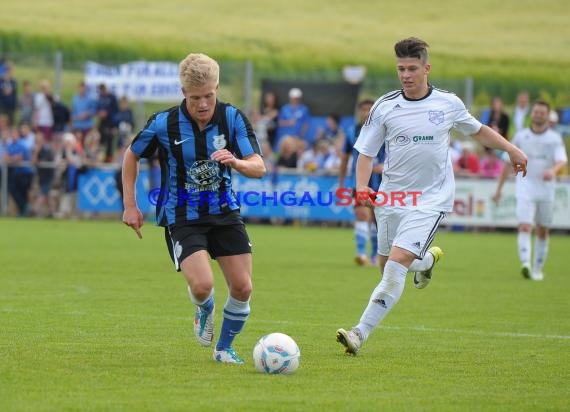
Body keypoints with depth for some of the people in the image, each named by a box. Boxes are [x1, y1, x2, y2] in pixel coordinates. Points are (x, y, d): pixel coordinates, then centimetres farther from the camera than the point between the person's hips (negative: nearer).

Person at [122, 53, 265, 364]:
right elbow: (131, 155, 5)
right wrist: (130, 206, 3)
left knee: (242, 288, -2)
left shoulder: (232, 118, -9)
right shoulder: (163, 123, -13)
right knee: (202, 285, -22)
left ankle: (224, 348, 23)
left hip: (224, 212, 3)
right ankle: (205, 310, 17)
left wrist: (235, 162, -33)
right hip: (182, 218, -3)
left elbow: (259, 168, -10)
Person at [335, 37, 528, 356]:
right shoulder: (384, 107, -2)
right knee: (388, 267, 11)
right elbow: (366, 153, 2)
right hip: (391, 198, 3)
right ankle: (429, 258, 46)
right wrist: (362, 188, -14)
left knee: (398, 262, -18)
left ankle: (361, 334, -18)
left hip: (431, 200, -3)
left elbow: (479, 131, 18)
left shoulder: (449, 104, -1)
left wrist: (511, 149, 10)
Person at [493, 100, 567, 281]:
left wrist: (553, 170, -37)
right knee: (525, 227, -18)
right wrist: (499, 188, 9)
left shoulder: (555, 138, 1)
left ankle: (538, 269, 23)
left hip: (546, 190, 1)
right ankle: (525, 264, -32)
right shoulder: (521, 136, 4)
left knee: (543, 231, 9)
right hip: (525, 189, -1)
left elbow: (562, 160, -14)